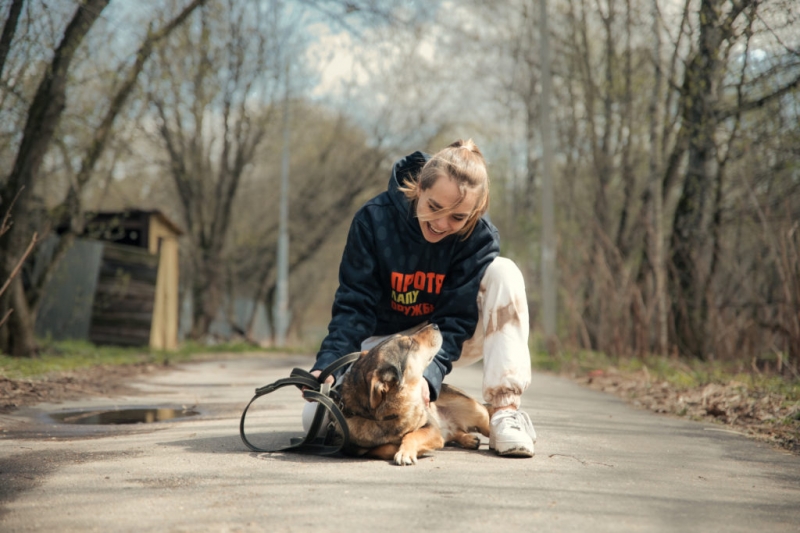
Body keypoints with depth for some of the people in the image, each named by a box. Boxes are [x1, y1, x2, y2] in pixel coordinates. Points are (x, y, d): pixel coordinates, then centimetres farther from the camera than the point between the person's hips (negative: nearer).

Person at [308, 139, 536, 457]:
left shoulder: (480, 238, -19)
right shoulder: (374, 219, -20)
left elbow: (456, 319, -22)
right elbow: (354, 306, -20)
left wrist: (430, 374, -40)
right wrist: (327, 365, -35)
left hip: (446, 343, 1)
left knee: (504, 273, -26)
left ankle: (506, 412, -27)